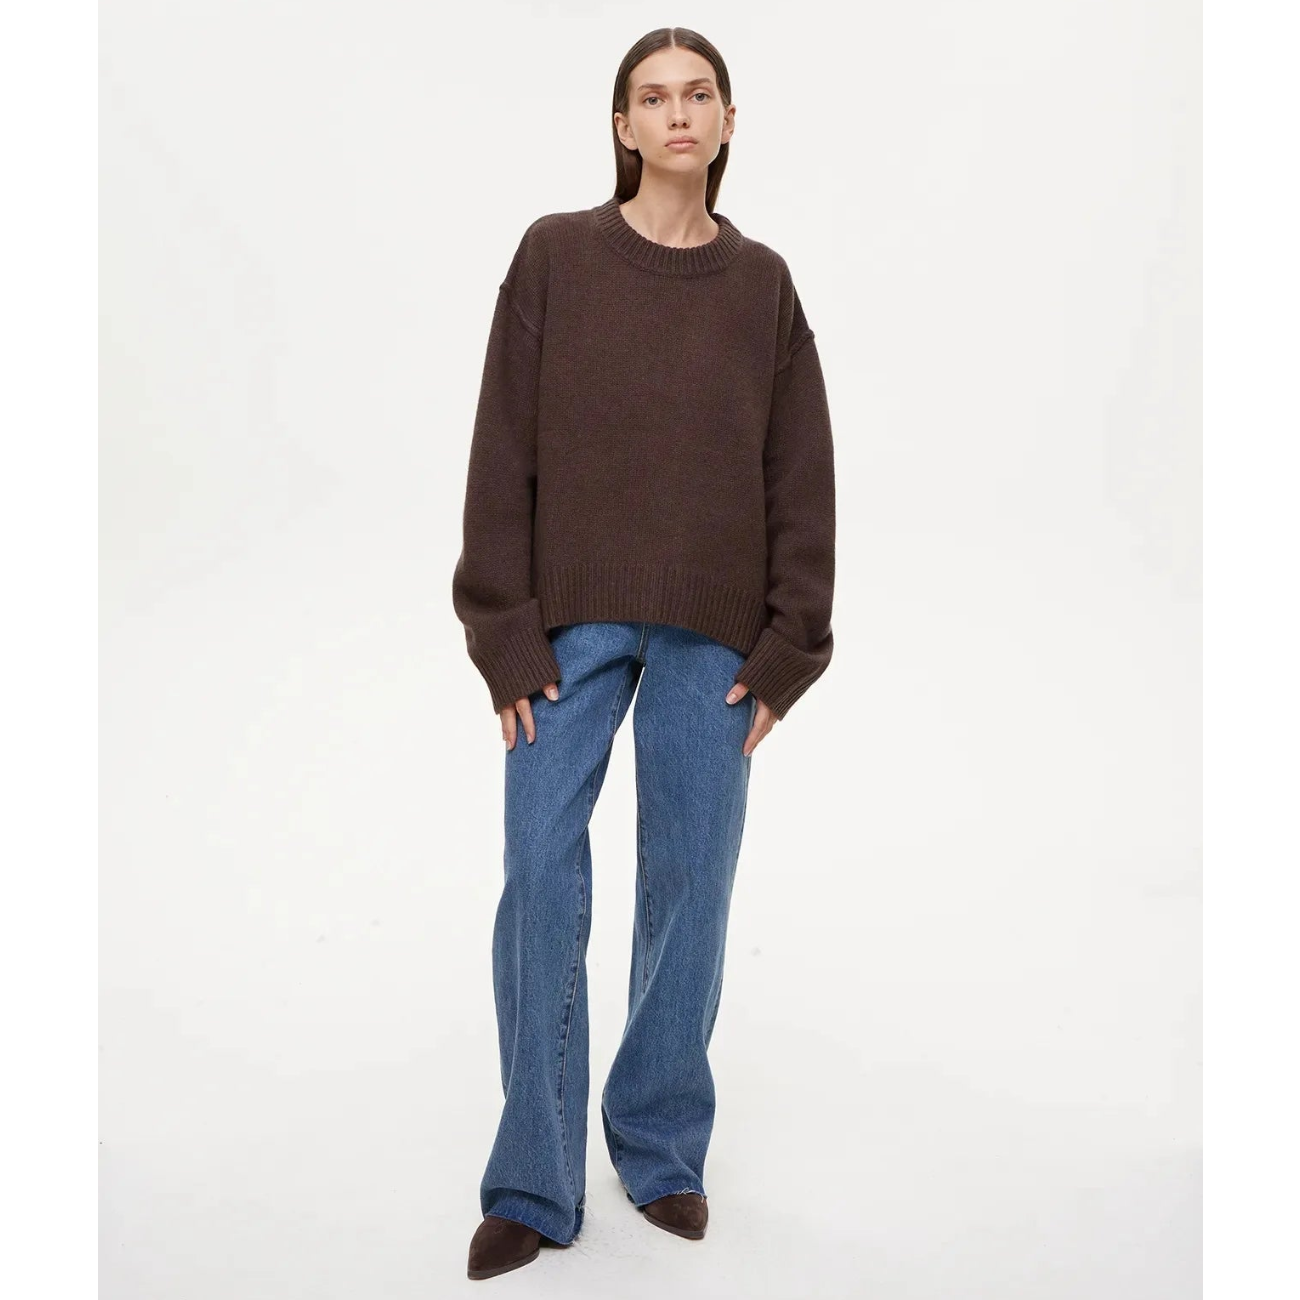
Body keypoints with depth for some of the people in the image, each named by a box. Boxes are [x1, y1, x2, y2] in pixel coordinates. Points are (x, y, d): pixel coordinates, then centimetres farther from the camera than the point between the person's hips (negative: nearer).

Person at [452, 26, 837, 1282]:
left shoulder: (760, 282, 6)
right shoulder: (554, 256, 2)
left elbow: (802, 475, 6)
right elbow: (502, 452, -2)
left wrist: (786, 648, 0)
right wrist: (507, 634, -7)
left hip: (711, 634, 2)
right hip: (571, 621, -1)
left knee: (690, 882, 7)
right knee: (541, 879, -2)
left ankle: (662, 1147, 26)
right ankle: (534, 1185, 12)